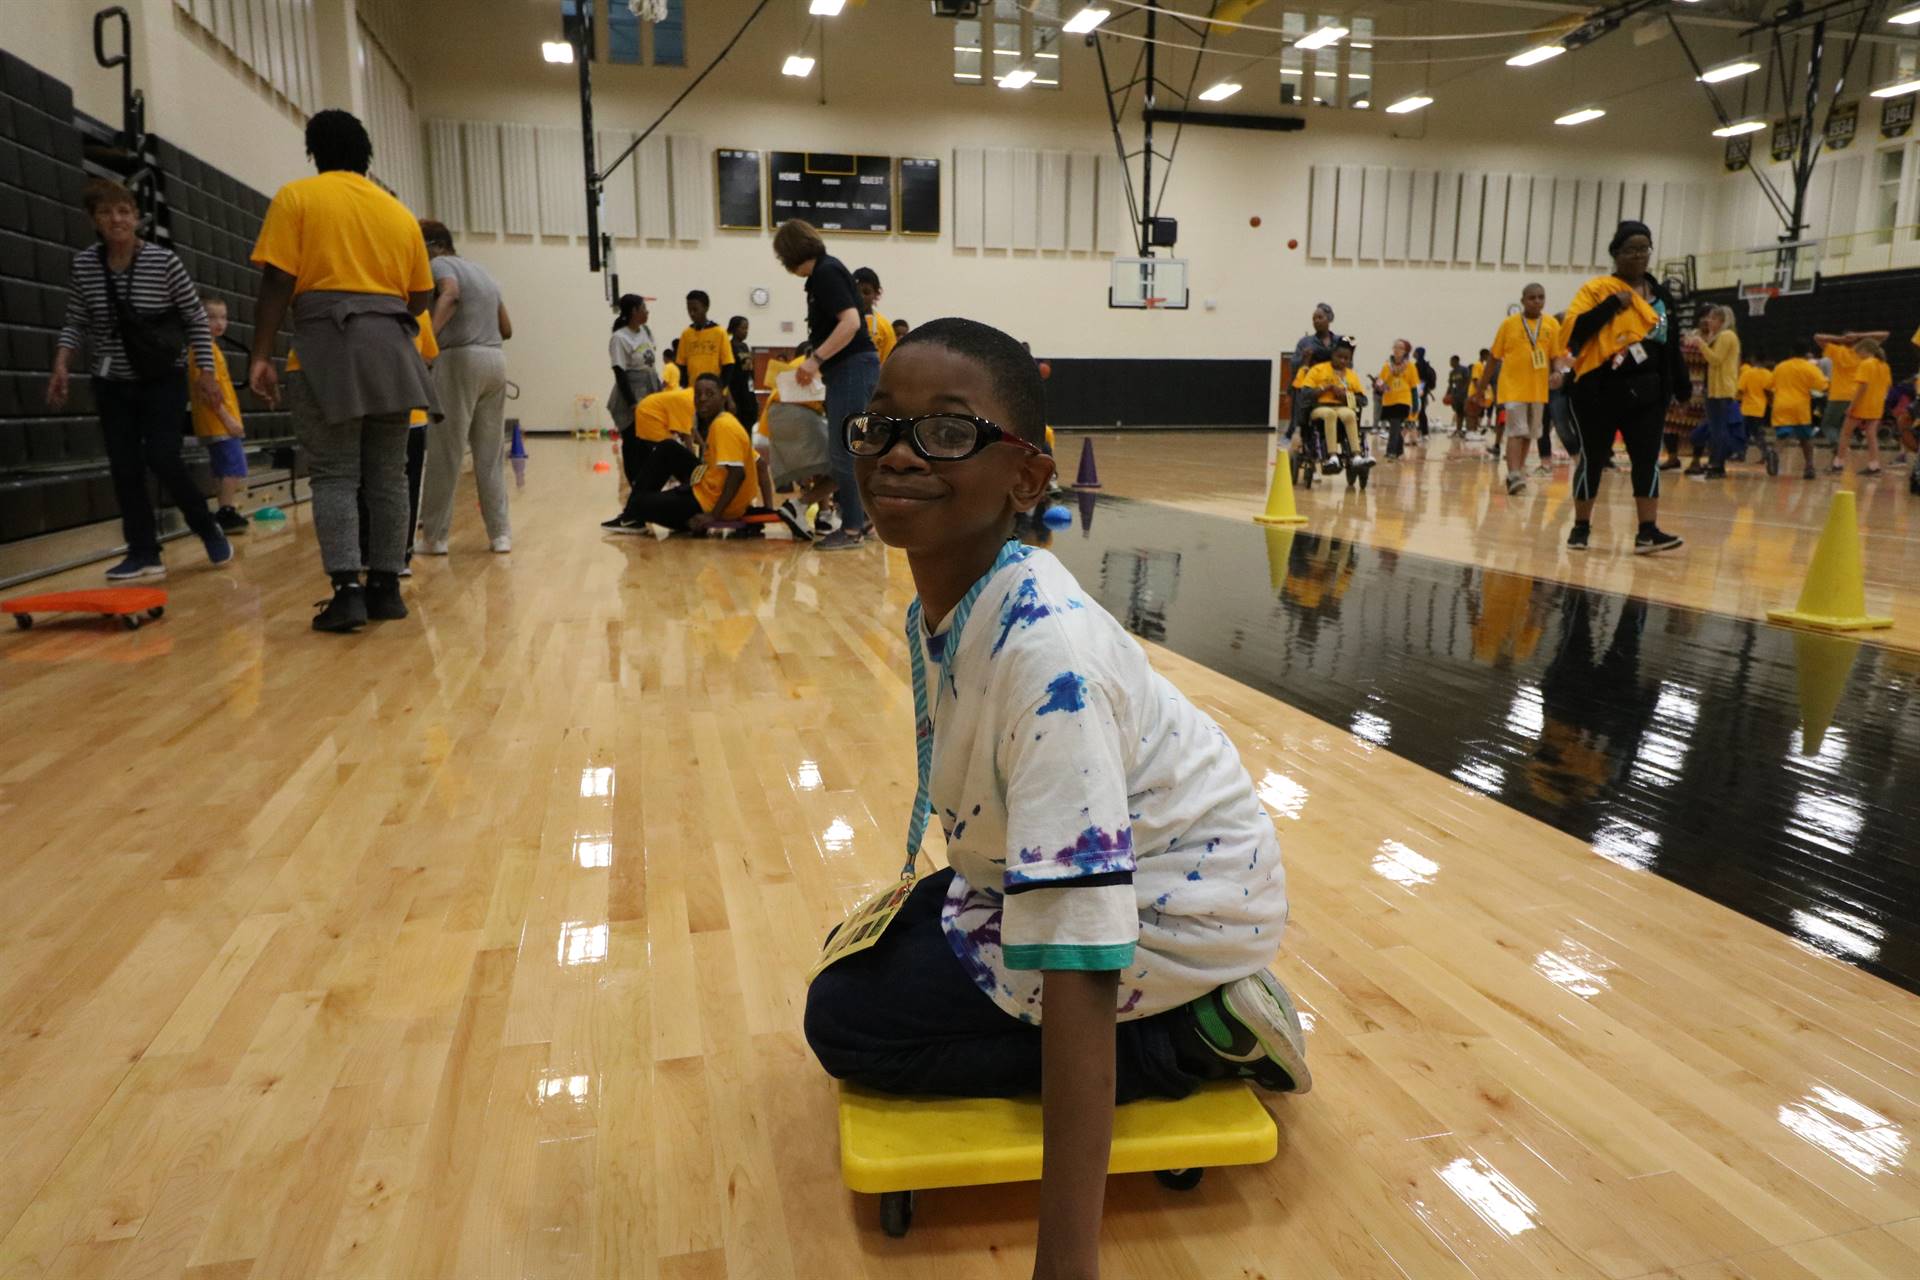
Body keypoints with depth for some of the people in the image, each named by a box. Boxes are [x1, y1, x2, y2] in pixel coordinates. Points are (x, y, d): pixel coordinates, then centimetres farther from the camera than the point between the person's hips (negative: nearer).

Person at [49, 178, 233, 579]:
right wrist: (62, 364, -8)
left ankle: (208, 528, 10)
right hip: (112, 383, 4)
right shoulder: (82, 266, -2)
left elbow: (197, 320, -6)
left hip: (163, 379, -3)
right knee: (124, 467, 0)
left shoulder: (164, 262, -11)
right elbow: (75, 323, 6)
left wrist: (205, 371, -8)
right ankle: (144, 554, 6)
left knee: (161, 457, -13)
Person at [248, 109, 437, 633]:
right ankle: (386, 586, 9)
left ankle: (348, 591, -11)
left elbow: (278, 282, -5)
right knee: (387, 474, 7)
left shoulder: (296, 197, 4)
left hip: (330, 344, -3)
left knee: (335, 475, -3)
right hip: (391, 347, 4)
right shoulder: (399, 212, 16)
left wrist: (262, 356, -3)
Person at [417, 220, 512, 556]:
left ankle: (435, 536, 0)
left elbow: (450, 293, -22)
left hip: (460, 359, -7)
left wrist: (429, 334, -33)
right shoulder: (482, 271, 24)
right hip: (495, 359, 7)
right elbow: (506, 328, 24)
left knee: (445, 454, -3)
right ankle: (500, 533, 6)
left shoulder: (439, 265, 1)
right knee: (490, 454, 9)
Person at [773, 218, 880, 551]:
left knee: (844, 450, -7)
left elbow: (851, 322, -23)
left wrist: (816, 359, -23)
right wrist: (819, 363, 19)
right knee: (852, 449, 14)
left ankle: (852, 529, -3)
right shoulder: (825, 270, 16)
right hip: (848, 369, 10)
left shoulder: (826, 272, -13)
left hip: (852, 369, -10)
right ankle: (861, 519, 21)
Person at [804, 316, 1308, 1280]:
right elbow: (986, 795, 11)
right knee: (874, 948, 19)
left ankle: (1197, 1041, -4)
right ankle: (1198, 1018, 12)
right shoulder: (937, 606, -7)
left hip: (1173, 904, -8)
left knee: (849, 1017, -6)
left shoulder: (1045, 650, -35)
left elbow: (1077, 955, -39)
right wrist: (932, 902, 27)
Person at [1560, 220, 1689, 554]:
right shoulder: (1597, 288, -4)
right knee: (1593, 459, 3)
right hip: (1599, 390, -4)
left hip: (1646, 391, 5)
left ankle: (1647, 531, -4)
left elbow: (1669, 344, 19)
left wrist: (1683, 386, 19)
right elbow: (1573, 330, -16)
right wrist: (1612, 304, -20)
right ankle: (1581, 527, 16)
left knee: (1648, 459, -3)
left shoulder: (1661, 295, 14)